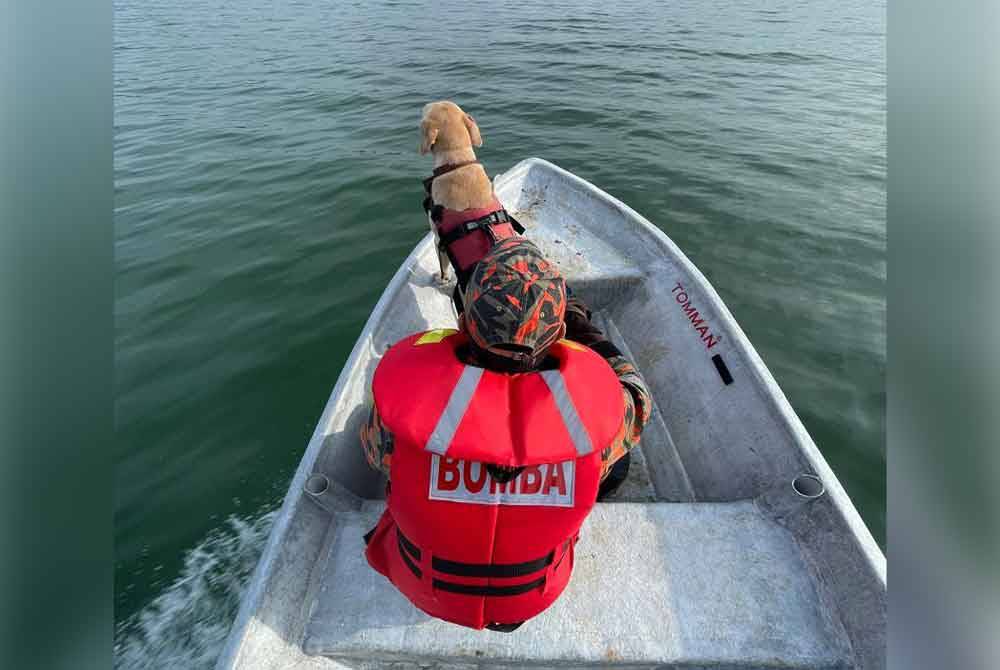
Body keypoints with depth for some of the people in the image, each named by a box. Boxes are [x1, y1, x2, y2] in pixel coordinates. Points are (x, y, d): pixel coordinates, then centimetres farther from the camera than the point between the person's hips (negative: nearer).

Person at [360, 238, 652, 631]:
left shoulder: (410, 376, -33)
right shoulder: (590, 389, -32)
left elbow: (376, 451, -9)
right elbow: (637, 405, -5)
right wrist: (588, 332, 6)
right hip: (534, 595, 0)